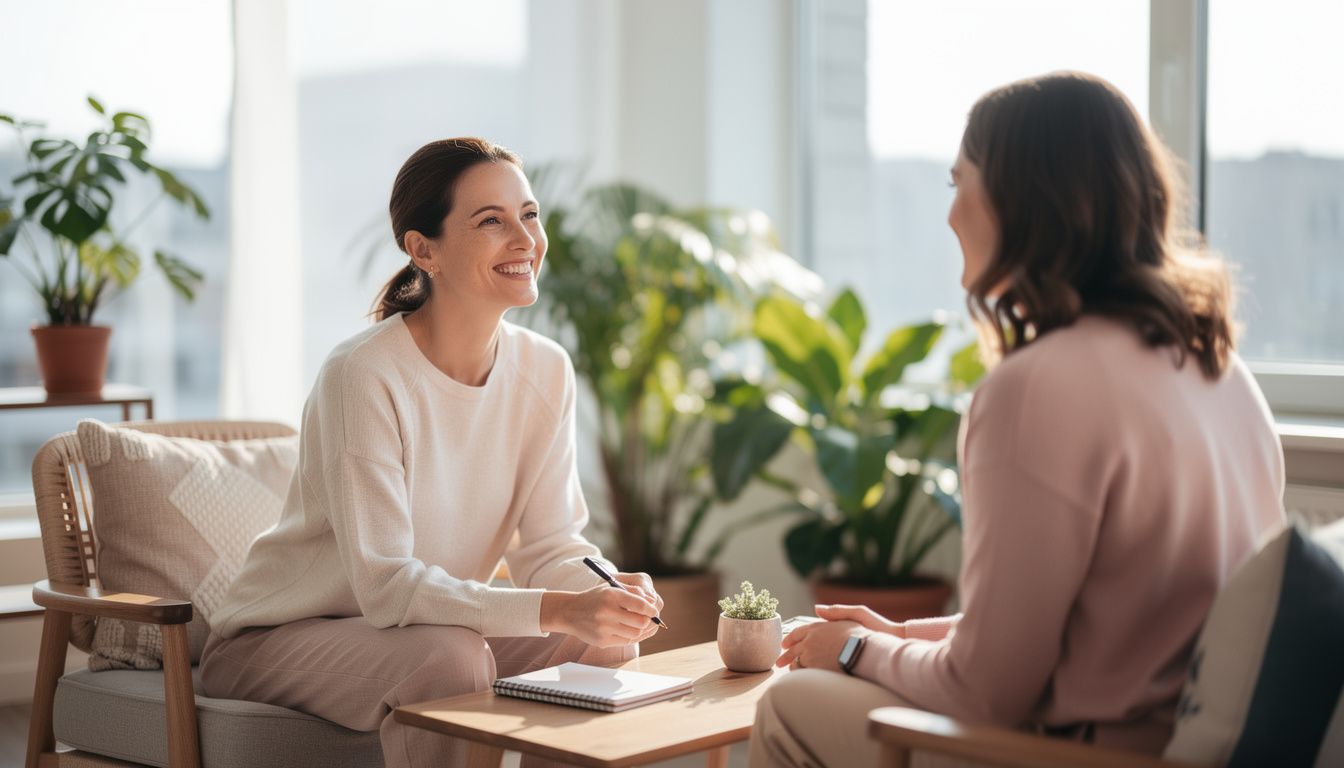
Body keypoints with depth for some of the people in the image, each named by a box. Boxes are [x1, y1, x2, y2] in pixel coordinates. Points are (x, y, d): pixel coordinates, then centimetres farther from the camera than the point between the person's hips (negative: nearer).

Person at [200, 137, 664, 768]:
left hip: (428, 621, 6)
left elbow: (550, 546, -4)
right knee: (453, 656, -33)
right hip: (279, 638, -6)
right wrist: (557, 610, -38)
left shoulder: (546, 371, -5)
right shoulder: (362, 374, -25)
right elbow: (386, 584, -29)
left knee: (608, 646, -15)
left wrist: (610, 590, -27)